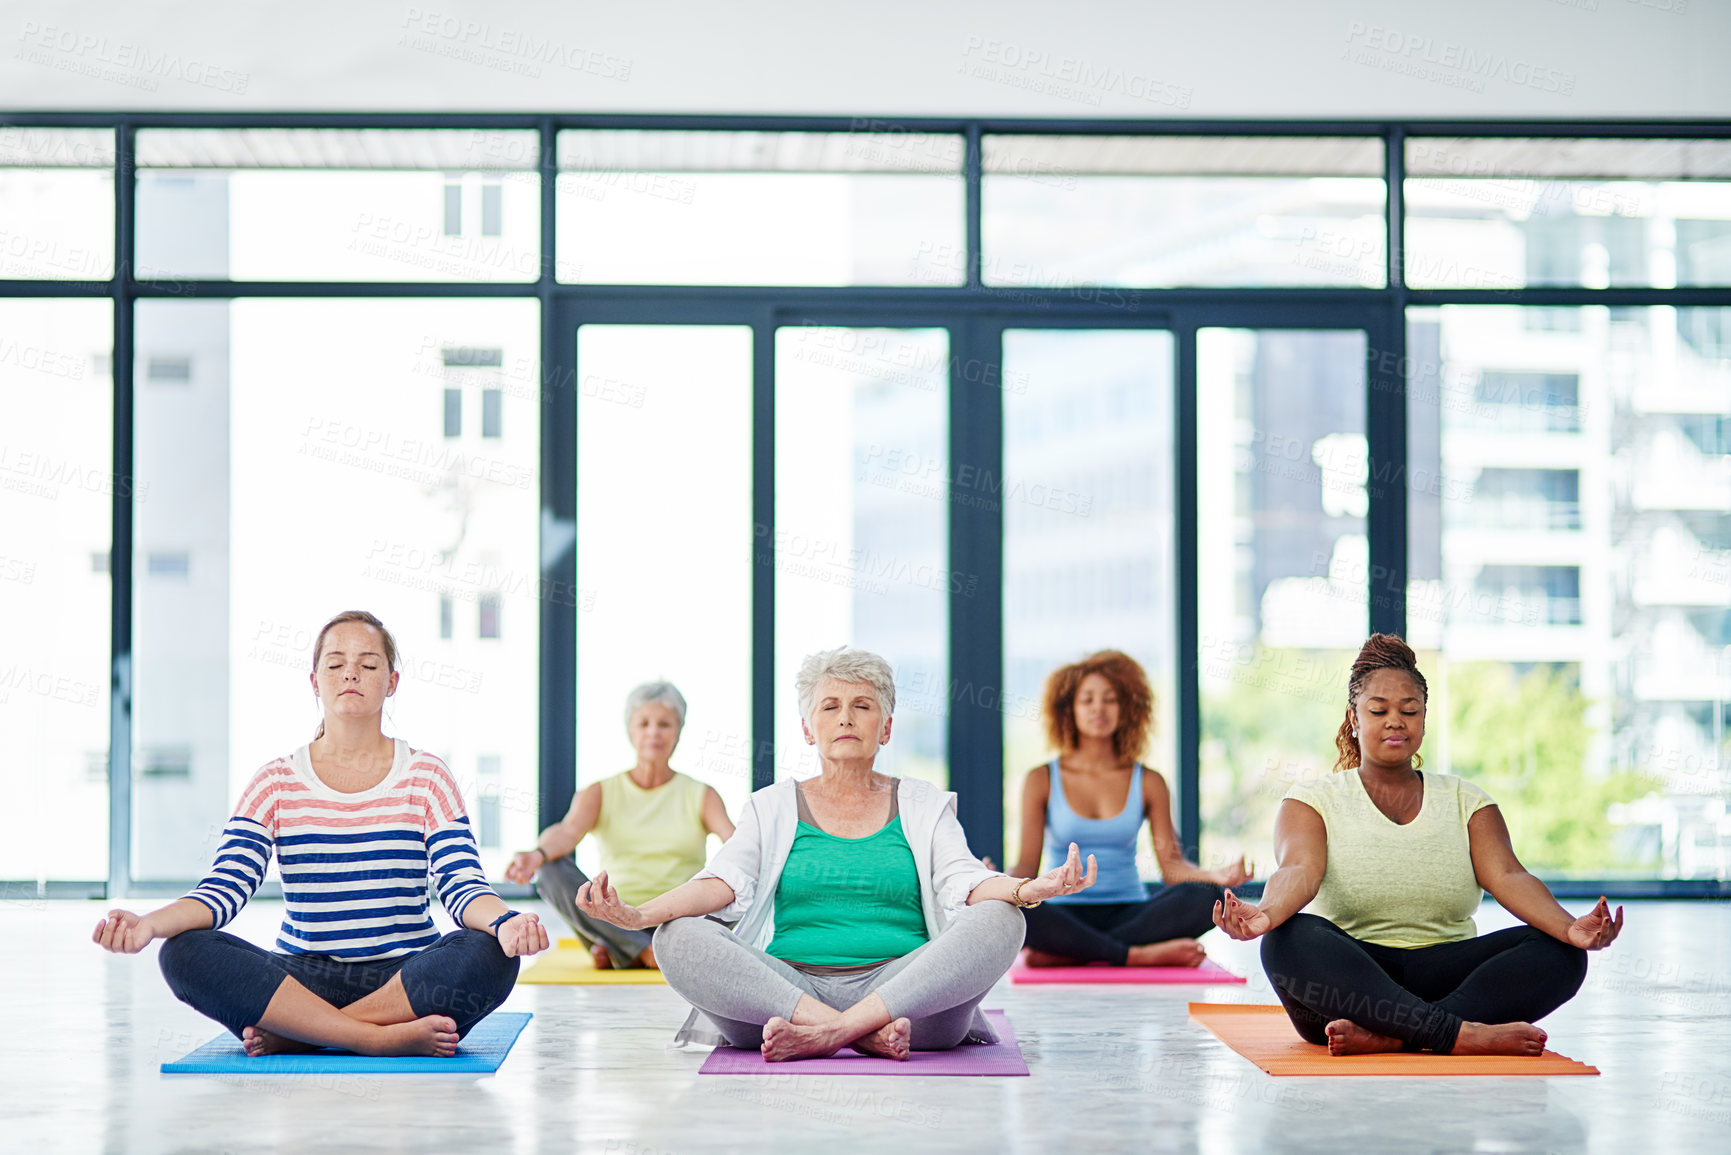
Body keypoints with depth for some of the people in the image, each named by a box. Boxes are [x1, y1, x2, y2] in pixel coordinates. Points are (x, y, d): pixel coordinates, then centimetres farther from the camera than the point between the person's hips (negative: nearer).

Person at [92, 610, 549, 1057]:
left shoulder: (425, 776, 5)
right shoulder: (276, 784, 8)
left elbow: (463, 886, -6)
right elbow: (224, 888, -3)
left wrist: (503, 921, -31)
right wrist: (150, 923, -25)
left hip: (406, 980, -1)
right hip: (304, 979, 1)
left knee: (489, 956, -33)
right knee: (185, 952, -26)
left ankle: (295, 1035, -24)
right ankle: (389, 1039, -29)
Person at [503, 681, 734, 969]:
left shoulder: (701, 796, 9)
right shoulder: (601, 794, 9)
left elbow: (731, 836, -11)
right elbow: (568, 830, -12)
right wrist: (538, 854, -36)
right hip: (616, 922, 0)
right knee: (552, 870, -24)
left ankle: (617, 951, -29)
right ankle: (648, 952, -33)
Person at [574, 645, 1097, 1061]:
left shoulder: (924, 806, 18)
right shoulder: (772, 807, 19)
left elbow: (966, 884, 1)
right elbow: (724, 882, 3)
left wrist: (1026, 889, -23)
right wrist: (636, 914, -17)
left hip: (907, 989, 0)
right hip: (786, 986, 0)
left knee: (999, 920, -26)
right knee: (679, 939, -25)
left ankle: (830, 1033, -34)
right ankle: (870, 1034, -35)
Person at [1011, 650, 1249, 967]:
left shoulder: (1149, 783, 10)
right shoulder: (1042, 781, 6)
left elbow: (1172, 863, 2)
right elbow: (1028, 864, -1)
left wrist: (1215, 875, -21)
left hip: (1130, 915, 2)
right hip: (1066, 915, -2)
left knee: (1205, 897, -30)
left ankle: (1067, 955, -30)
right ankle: (1140, 956, -31)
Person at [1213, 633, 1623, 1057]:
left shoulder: (1465, 801, 14)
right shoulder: (1313, 801, 6)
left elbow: (1507, 877, -3)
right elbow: (1300, 870, -14)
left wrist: (1569, 928, -26)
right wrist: (1265, 915, -40)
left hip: (1445, 974, 3)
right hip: (1353, 981, -2)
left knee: (1557, 954, -23)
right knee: (1290, 940, -34)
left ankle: (1387, 1036, -34)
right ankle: (1461, 1034, -40)